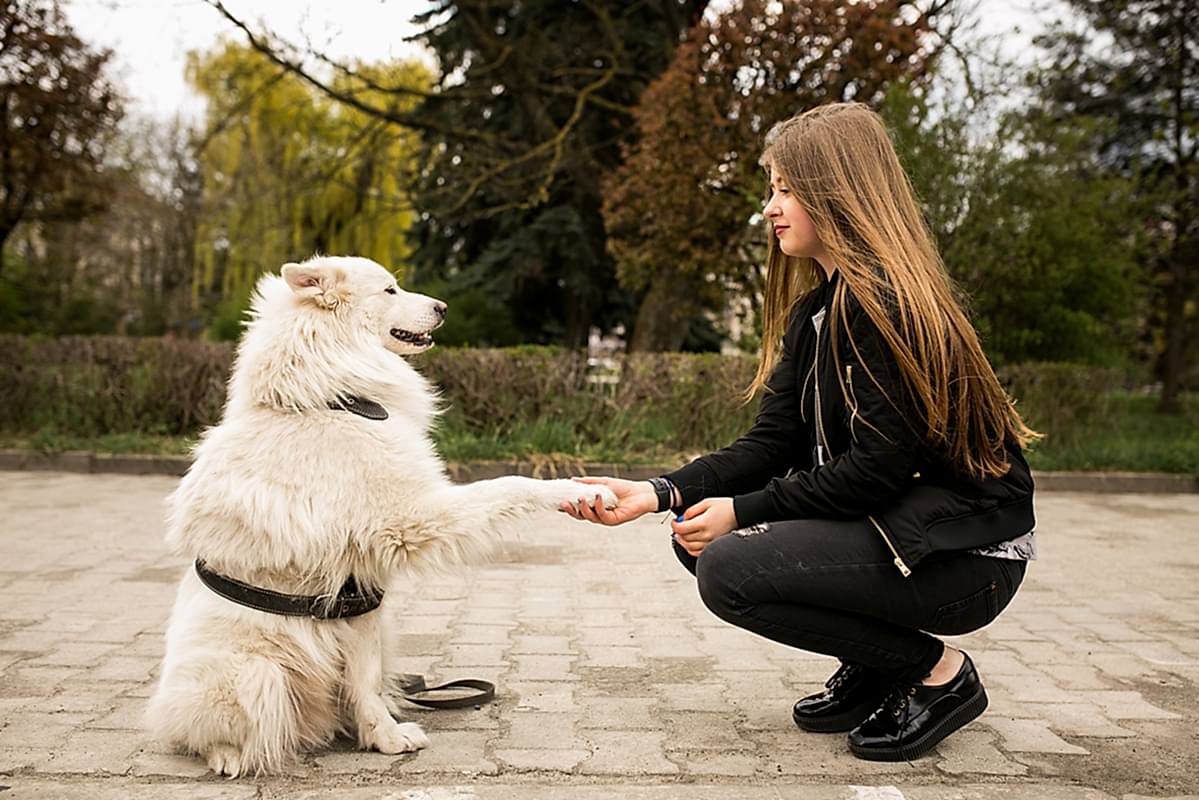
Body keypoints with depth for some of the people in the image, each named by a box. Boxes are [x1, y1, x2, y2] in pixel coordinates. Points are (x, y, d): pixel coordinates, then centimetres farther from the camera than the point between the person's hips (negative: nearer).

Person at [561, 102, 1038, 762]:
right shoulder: (815, 311, 11)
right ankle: (874, 674, 12)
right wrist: (659, 493, -9)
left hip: (967, 552, -9)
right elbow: (770, 442, 3)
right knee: (698, 536, 4)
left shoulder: (885, 301, -19)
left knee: (729, 569, -21)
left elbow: (880, 467, -22)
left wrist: (744, 511, -17)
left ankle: (936, 672, -3)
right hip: (891, 524, 9)